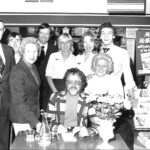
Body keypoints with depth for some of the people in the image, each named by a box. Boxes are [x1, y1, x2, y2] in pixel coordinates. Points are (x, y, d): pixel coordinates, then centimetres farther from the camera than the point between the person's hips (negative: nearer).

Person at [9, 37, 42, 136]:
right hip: (22, 119, -7)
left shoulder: (33, 67, 5)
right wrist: (35, 122, -26)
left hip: (33, 114, 7)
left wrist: (37, 115, 11)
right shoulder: (17, 72, -20)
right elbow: (19, 102, -23)